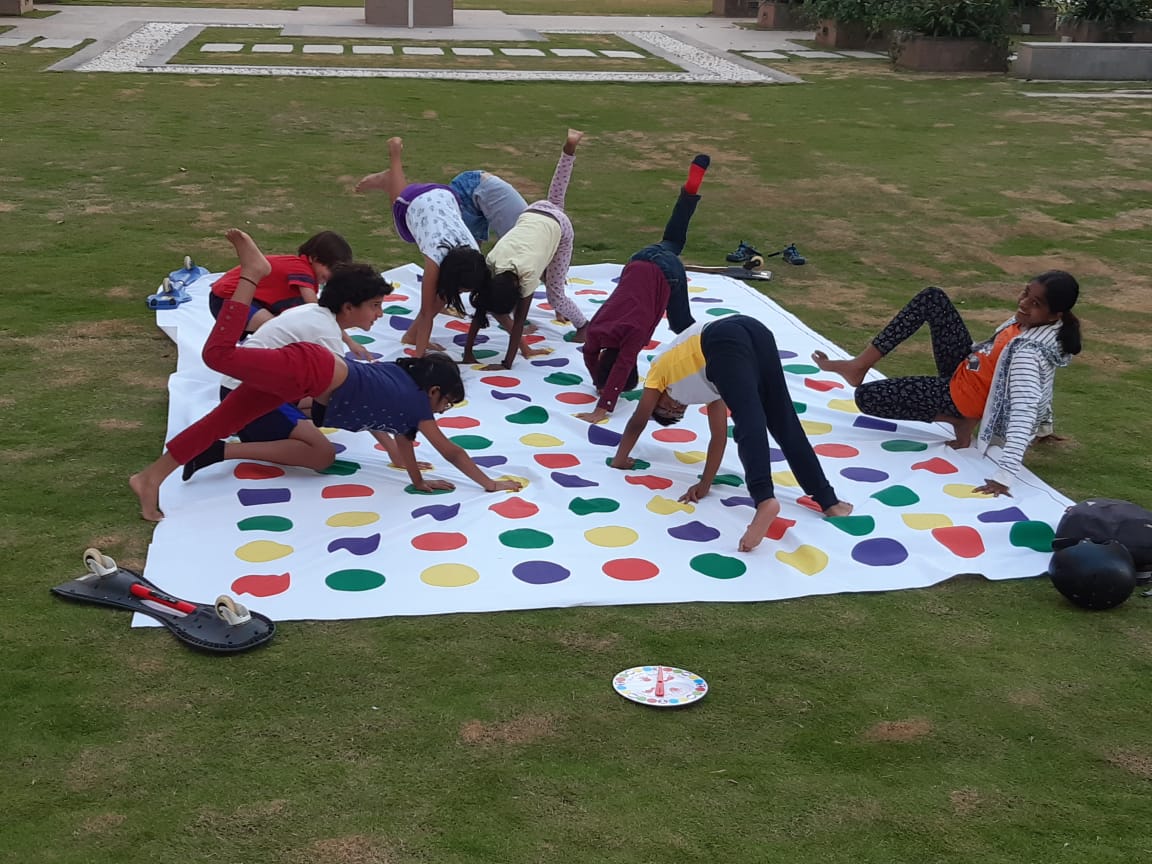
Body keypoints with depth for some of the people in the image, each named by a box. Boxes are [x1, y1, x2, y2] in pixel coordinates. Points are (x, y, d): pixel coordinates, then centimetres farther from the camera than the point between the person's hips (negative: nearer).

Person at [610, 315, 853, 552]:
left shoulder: (660, 369, 36)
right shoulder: (707, 383, 44)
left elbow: (637, 422, 41)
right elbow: (719, 436, 41)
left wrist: (620, 459, 53)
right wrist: (705, 484, 41)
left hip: (724, 342, -6)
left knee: (749, 423, -22)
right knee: (785, 425, 9)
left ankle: (765, 499, -42)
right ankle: (828, 500, 6)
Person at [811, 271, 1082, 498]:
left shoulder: (1029, 353, -37)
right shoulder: (1034, 322, -11)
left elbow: (1024, 411, -45)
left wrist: (1004, 475, -52)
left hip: (958, 393, -8)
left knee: (866, 397, -9)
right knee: (932, 298, 5)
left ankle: (958, 420, 0)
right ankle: (860, 365, 4)